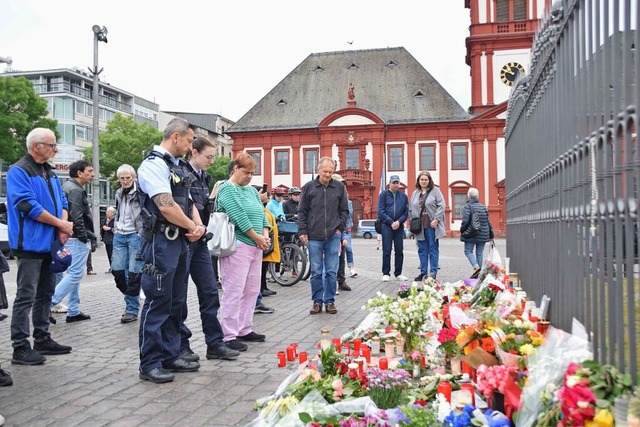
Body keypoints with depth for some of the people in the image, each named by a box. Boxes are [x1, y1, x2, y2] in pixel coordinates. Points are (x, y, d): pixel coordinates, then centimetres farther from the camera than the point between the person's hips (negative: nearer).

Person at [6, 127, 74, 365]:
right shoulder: (18, 172, -10)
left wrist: (63, 228, -4)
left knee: (45, 294, 14)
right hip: (30, 244, -8)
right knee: (26, 297, -5)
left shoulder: (50, 173, 16)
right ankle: (20, 348, 0)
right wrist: (61, 224, -14)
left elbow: (62, 202, 15)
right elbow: (28, 205, -19)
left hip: (50, 244, 9)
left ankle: (42, 339, 24)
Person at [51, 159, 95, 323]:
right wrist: (86, 238, -14)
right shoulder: (75, 190, -14)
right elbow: (76, 218, -21)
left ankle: (73, 311, 18)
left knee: (73, 274, 13)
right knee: (75, 274, -8)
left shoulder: (68, 187, 18)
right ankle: (48, 303, -7)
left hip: (71, 239, 11)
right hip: (77, 239, -11)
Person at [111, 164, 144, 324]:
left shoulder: (140, 192, -9)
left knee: (134, 272, -5)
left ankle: (132, 309, 6)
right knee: (117, 269, 3)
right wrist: (115, 226, 18)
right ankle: (131, 298, 23)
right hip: (120, 235, 7)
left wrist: (142, 233, -15)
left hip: (136, 235, -7)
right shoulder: (119, 193, 14)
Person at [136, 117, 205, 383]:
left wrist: (199, 226, -1)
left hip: (181, 241, 9)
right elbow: (167, 207, -20)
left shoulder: (178, 167, 18)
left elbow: (188, 202, 19)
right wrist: (193, 227, -7)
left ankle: (170, 356, 24)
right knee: (158, 302, -4)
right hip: (161, 242, -9)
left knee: (176, 302, 14)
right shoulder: (154, 165, -12)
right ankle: (150, 364, 6)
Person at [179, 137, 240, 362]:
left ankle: (215, 343, 16)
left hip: (200, 242, 8)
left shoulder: (204, 177, 14)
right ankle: (180, 346, 15)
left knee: (209, 292, 8)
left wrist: (212, 204, 6)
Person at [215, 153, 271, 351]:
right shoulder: (227, 189, -6)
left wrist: (265, 234, -1)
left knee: (251, 291, 11)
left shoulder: (252, 191, 19)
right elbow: (239, 217, -14)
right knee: (234, 292, -7)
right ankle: (229, 336, -1)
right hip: (237, 247, -8)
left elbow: (262, 214, 16)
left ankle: (244, 330, 21)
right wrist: (257, 238, -10)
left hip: (255, 247, 9)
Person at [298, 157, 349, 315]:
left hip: (333, 236, 1)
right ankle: (317, 302, 15)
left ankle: (330, 301, 15)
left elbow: (344, 210, 11)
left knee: (331, 271, 4)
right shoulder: (309, 187, 2)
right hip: (314, 237, 0)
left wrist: (340, 228, 1)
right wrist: (302, 231, -2)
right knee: (316, 272, 5)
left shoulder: (339, 187, 5)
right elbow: (302, 212, 4)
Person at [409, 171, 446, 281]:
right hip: (419, 225, 4)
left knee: (433, 249, 1)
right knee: (422, 249, 8)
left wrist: (436, 219, -13)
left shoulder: (435, 190, 1)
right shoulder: (415, 193, 14)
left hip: (431, 224, -4)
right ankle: (423, 272, 15)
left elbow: (441, 205, -6)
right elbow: (411, 209, 16)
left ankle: (433, 273, 4)